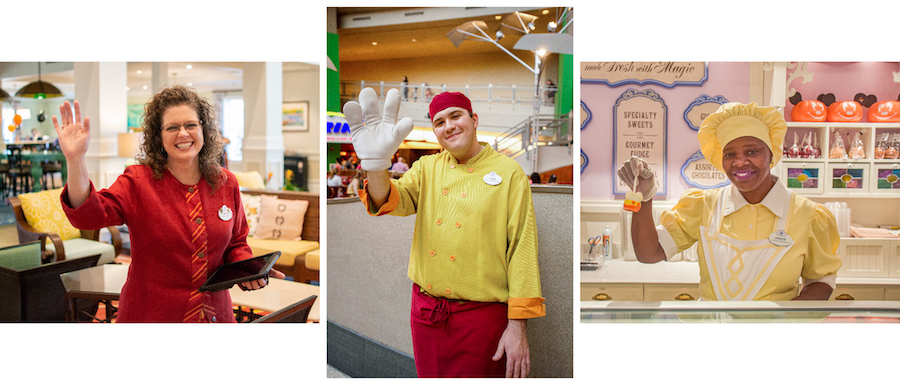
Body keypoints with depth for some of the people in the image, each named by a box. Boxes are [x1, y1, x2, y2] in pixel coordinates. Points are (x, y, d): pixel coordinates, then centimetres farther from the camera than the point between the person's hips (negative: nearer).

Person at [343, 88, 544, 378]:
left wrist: (517, 326, -11)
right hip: (425, 311, 4)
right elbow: (394, 200, -11)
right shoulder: (427, 167, 7)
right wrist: (377, 164, -33)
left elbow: (522, 249, -8)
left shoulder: (508, 172, -6)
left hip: (482, 317, -4)